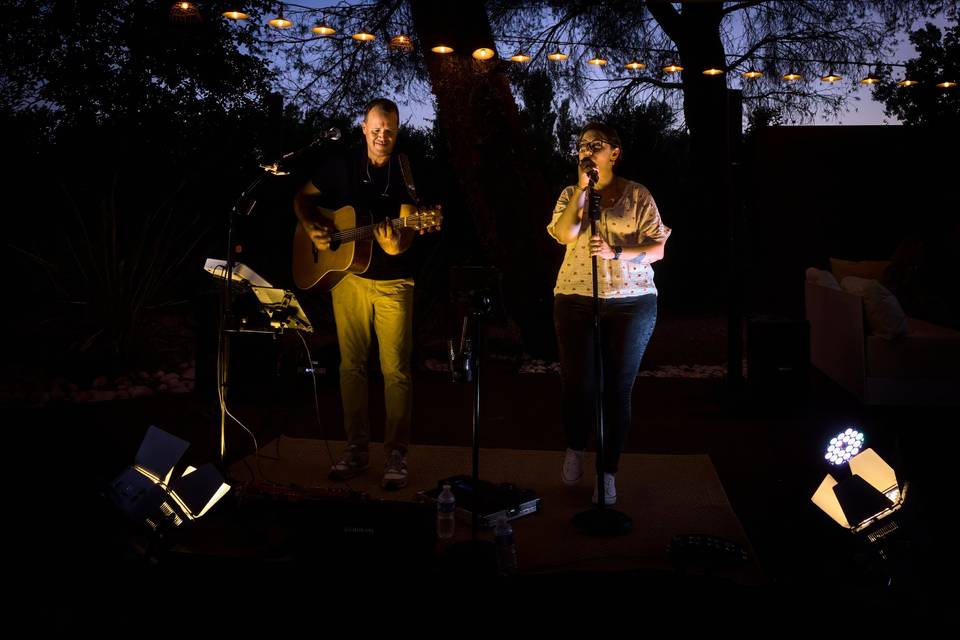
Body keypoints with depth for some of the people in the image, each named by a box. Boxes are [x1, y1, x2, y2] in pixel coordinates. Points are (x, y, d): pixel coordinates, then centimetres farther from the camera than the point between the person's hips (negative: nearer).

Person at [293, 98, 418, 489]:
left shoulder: (404, 172, -3)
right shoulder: (342, 167, 5)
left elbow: (409, 226, -10)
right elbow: (303, 197, 15)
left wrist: (397, 245, -32)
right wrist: (312, 228, -4)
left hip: (393, 281, -3)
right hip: (347, 277, 3)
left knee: (396, 369, -4)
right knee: (352, 365, 7)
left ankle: (396, 454, 5)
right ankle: (357, 449, 18)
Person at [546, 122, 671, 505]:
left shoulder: (637, 195, 4)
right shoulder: (571, 194, 9)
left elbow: (657, 248, -1)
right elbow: (565, 234, -11)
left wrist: (616, 253, -16)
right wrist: (582, 188, -11)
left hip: (632, 304, -1)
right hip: (577, 301, 1)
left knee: (618, 388, 1)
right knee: (578, 384, -2)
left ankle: (608, 472, 13)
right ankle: (574, 449, 27)